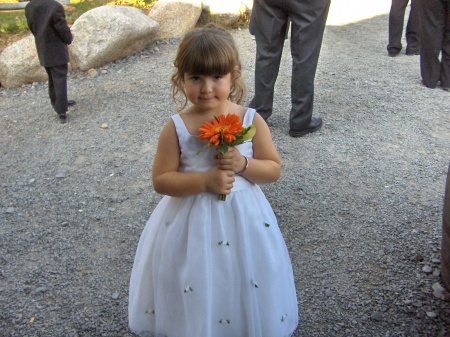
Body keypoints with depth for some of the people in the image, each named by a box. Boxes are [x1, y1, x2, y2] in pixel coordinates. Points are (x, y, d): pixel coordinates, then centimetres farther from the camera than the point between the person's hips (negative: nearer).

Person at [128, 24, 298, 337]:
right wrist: (205, 180, -22)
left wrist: (243, 164, -21)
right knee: (195, 298, 13)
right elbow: (161, 181, -10)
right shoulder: (176, 128, -12)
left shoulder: (251, 120, -9)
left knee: (245, 292, 16)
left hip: (242, 217, 1)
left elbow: (274, 169, -2)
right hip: (191, 222, -1)